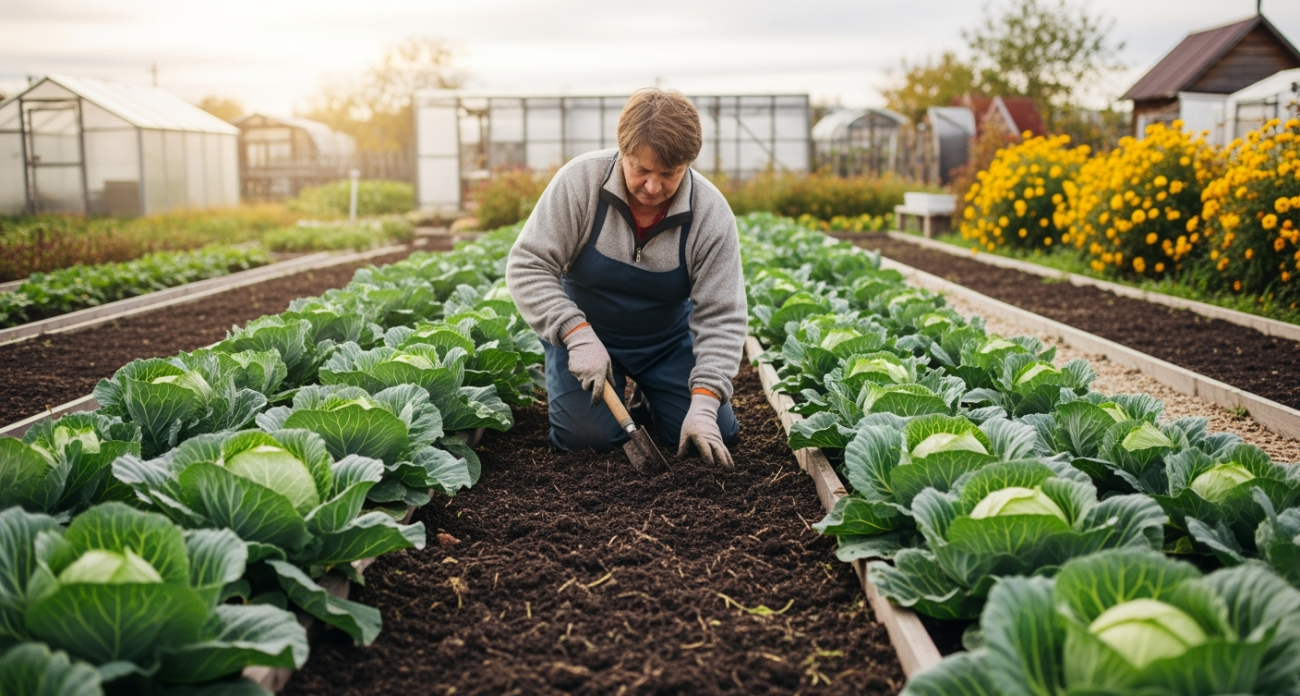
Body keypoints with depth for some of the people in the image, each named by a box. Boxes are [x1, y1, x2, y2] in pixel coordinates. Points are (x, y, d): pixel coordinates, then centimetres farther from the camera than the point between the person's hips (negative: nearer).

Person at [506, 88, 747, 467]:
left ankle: (649, 390, 22)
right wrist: (578, 335, -33)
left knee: (717, 433, -9)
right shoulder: (580, 180, -23)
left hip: (668, 340, 2)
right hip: (585, 331, -1)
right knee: (589, 435, -19)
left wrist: (704, 404, -31)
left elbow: (721, 318, -19)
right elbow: (527, 267, -21)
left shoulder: (711, 213, -20)